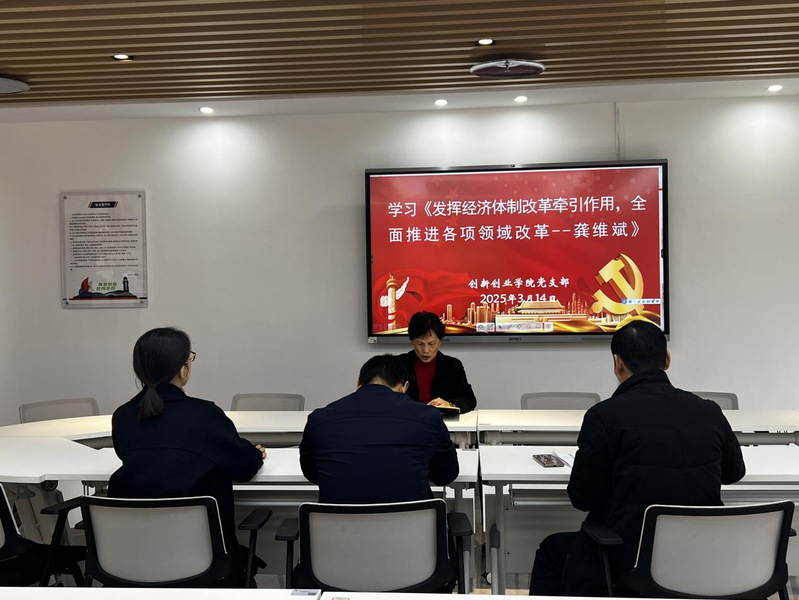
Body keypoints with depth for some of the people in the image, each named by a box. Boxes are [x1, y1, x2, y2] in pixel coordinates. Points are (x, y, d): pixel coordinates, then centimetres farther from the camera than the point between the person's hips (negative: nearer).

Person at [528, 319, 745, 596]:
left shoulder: (604, 415, -16)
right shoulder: (710, 412, -2)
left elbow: (582, 498, -7)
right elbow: (734, 472, 18)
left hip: (631, 565, -5)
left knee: (552, 550, 23)